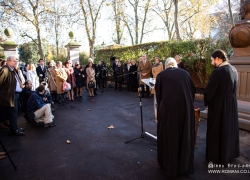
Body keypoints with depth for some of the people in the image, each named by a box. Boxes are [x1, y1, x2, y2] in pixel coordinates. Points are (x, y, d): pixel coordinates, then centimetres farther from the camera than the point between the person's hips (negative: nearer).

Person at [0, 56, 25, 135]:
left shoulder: (13, 70, 14)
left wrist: (21, 86, 9)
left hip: (16, 94, 10)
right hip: (10, 95, -10)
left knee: (14, 112, 19)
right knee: (12, 112, 1)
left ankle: (15, 127, 32)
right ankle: (14, 129, 13)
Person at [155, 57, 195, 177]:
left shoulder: (161, 75, 4)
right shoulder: (185, 73, 10)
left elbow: (158, 94, 8)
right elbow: (193, 90, 16)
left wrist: (160, 108, 24)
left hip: (168, 107, -2)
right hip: (186, 107, 3)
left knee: (168, 135, 14)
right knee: (185, 135, 19)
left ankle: (169, 166, 30)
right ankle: (185, 165, 35)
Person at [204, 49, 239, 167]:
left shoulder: (218, 71, -24)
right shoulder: (233, 70, 3)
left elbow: (209, 90, -19)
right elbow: (234, 88, 11)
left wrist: (206, 101, -2)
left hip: (218, 105, -8)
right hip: (231, 103, 9)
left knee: (217, 131, 7)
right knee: (229, 128, 22)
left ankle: (217, 157, 22)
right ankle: (230, 152, 41)